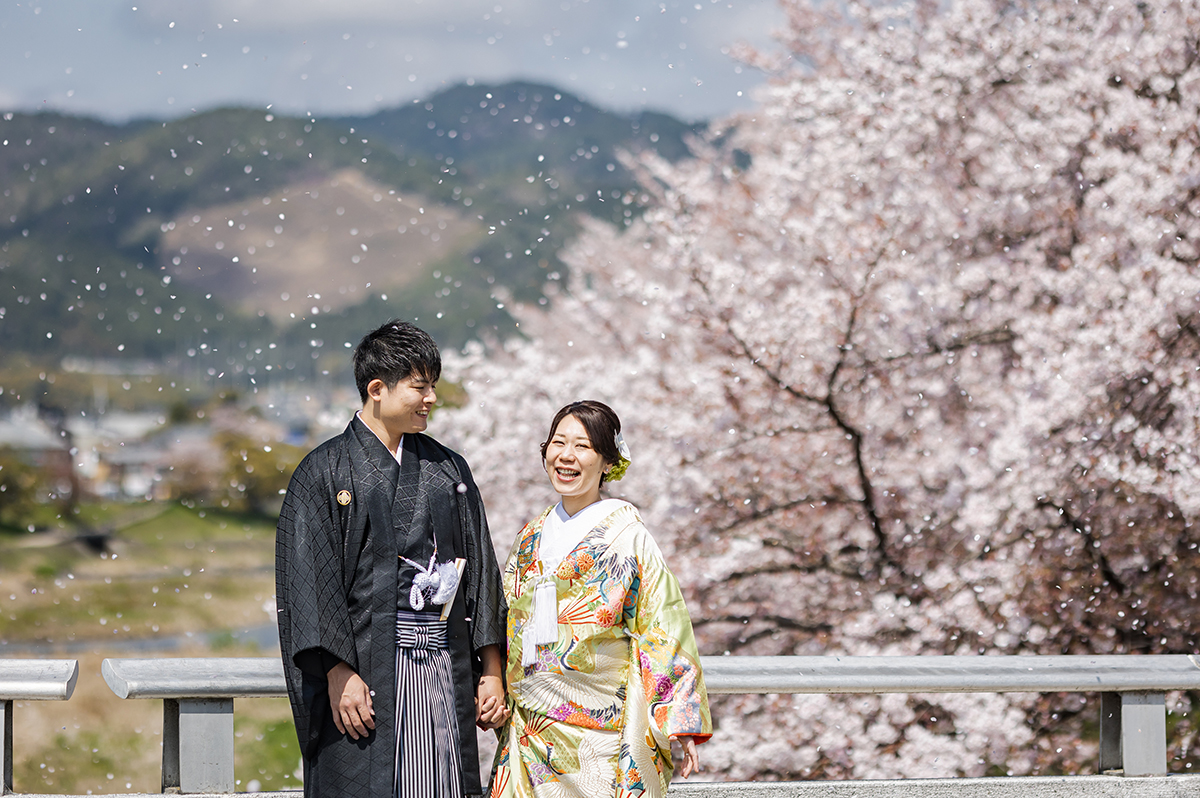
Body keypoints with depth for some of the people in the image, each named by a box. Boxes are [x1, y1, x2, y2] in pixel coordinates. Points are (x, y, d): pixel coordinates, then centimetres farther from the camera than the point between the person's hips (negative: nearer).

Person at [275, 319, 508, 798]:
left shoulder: (450, 471, 13)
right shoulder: (326, 472, 0)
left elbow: (480, 573, 13)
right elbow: (310, 578, -6)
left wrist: (492, 673, 6)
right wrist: (339, 673, -15)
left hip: (445, 671, 4)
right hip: (364, 672, -4)